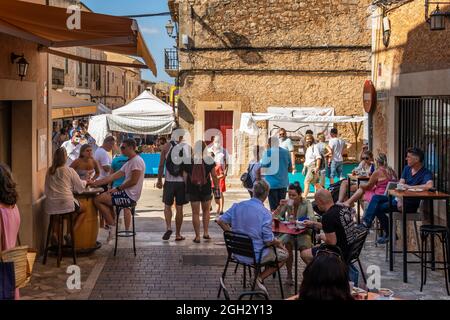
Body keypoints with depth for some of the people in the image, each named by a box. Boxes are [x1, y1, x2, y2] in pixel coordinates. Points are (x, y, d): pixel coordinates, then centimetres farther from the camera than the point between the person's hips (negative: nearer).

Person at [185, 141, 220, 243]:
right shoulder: (209, 160, -6)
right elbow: (214, 176, -4)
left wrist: (185, 189, 9)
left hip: (192, 189, 0)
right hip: (206, 189, 0)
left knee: (195, 213, 5)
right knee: (206, 210, 20)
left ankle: (197, 236, 4)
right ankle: (206, 232, 16)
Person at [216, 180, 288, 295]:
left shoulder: (237, 206, -6)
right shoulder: (265, 213, -22)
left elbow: (220, 221, 0)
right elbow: (269, 241, -19)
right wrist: (278, 242, 4)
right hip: (255, 256, -6)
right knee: (284, 254, 19)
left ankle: (256, 276, 22)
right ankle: (260, 278, 6)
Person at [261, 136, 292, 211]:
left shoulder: (268, 153, -8)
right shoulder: (286, 152, 5)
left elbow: (263, 170, -10)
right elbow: (290, 169, 12)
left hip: (272, 183, -4)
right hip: (283, 183, 4)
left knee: (274, 207, 0)